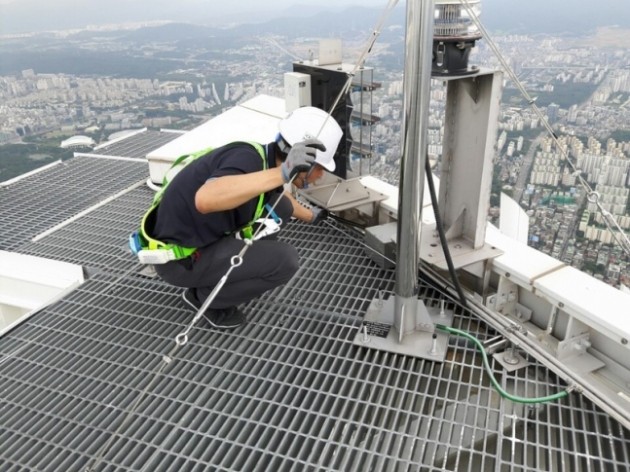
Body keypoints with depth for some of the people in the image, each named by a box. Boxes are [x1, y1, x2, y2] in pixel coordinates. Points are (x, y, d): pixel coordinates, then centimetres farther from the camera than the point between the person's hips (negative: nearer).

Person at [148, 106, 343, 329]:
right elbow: (206, 200, -48)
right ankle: (205, 296, 4)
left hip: (207, 236, 9)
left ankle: (235, 273, 15)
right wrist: (283, 172, -50)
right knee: (284, 259, -16)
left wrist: (311, 216, 40)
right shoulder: (249, 158, -27)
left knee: (279, 206, 5)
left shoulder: (268, 159, 0)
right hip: (181, 257, -8)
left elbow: (281, 196, 23)